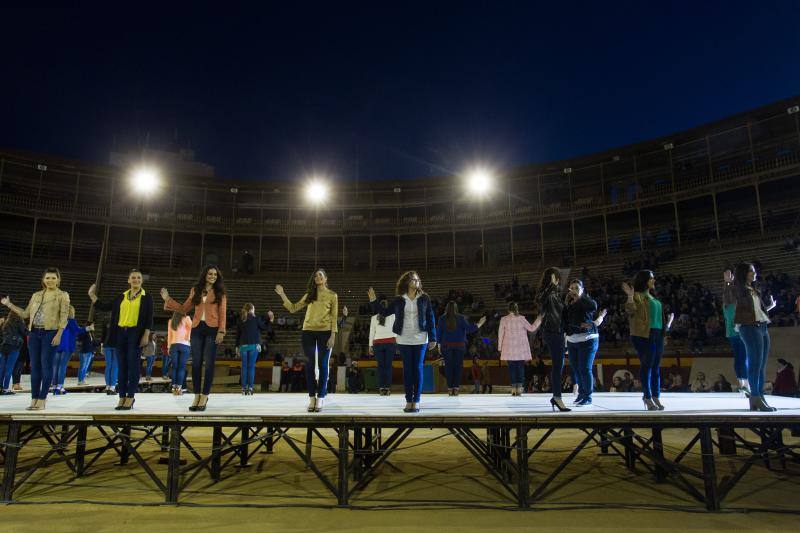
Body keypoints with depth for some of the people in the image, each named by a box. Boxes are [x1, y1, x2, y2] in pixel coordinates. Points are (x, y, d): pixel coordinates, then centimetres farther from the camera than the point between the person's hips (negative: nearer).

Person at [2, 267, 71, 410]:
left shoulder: (62, 295, 1)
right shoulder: (36, 295, 15)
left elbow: (64, 317, -6)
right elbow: (26, 314, 18)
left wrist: (59, 335, -15)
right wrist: (9, 304, 14)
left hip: (50, 333, -5)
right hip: (34, 333, 5)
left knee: (46, 365, -5)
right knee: (34, 366, 5)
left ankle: (42, 399, 1)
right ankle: (34, 399, 11)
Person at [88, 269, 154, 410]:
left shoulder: (147, 297, 1)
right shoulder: (121, 297, 13)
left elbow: (149, 319, -3)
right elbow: (105, 307, 15)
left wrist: (146, 335, -11)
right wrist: (92, 295, 9)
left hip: (135, 334, -4)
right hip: (120, 333, 4)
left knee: (133, 365, -3)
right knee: (122, 366, 7)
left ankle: (130, 397, 4)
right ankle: (122, 397, 13)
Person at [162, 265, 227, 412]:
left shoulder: (220, 293, 5)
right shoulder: (195, 290, 12)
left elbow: (223, 314, 0)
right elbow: (184, 309, 15)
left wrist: (221, 331, -10)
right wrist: (168, 300, 9)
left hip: (212, 329, -3)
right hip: (197, 329, 3)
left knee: (209, 363, -2)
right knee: (196, 363, 3)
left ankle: (204, 397, 5)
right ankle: (197, 396, 10)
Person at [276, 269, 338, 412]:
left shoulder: (332, 295, 4)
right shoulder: (309, 295, 13)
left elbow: (334, 317, 0)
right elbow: (293, 308, 12)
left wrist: (333, 336, -9)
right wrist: (282, 295, 4)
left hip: (325, 332, -3)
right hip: (308, 332, 3)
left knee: (322, 365, 1)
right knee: (310, 365, 4)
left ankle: (320, 398, 7)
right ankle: (312, 398, 12)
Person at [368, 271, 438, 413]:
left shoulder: (424, 298, 1)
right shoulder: (399, 300, 3)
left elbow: (431, 318, 1)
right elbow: (385, 312, 10)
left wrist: (432, 338, -3)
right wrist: (373, 301, 0)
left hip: (420, 339, -1)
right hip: (404, 339, 1)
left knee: (418, 369, 0)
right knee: (407, 369, 5)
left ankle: (416, 401, 7)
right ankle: (408, 401, 12)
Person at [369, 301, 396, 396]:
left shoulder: (374, 318, 6)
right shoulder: (392, 316, 3)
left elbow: (371, 332, 8)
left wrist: (371, 346, 12)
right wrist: (397, 344, 10)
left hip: (378, 343, 1)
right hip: (390, 342, -1)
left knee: (380, 365, 3)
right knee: (388, 365, 0)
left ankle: (381, 388, 0)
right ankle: (388, 388, -3)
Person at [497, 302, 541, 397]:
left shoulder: (504, 319, -3)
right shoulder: (521, 319, -5)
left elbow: (500, 334, -1)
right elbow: (531, 328, 3)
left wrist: (500, 347, 8)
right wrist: (539, 320, 15)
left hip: (509, 348, 0)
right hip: (521, 348, 0)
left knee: (512, 367, 5)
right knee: (520, 367, 5)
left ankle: (513, 389, 2)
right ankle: (519, 388, 2)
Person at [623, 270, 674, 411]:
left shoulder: (653, 297, 21)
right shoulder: (638, 296, -4)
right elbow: (630, 310, -19)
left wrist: (668, 322, 27)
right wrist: (630, 296, -30)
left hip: (658, 334, 8)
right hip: (644, 335, -8)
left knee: (656, 366, 8)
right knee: (646, 366, -5)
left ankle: (656, 397, 14)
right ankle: (648, 398, 0)